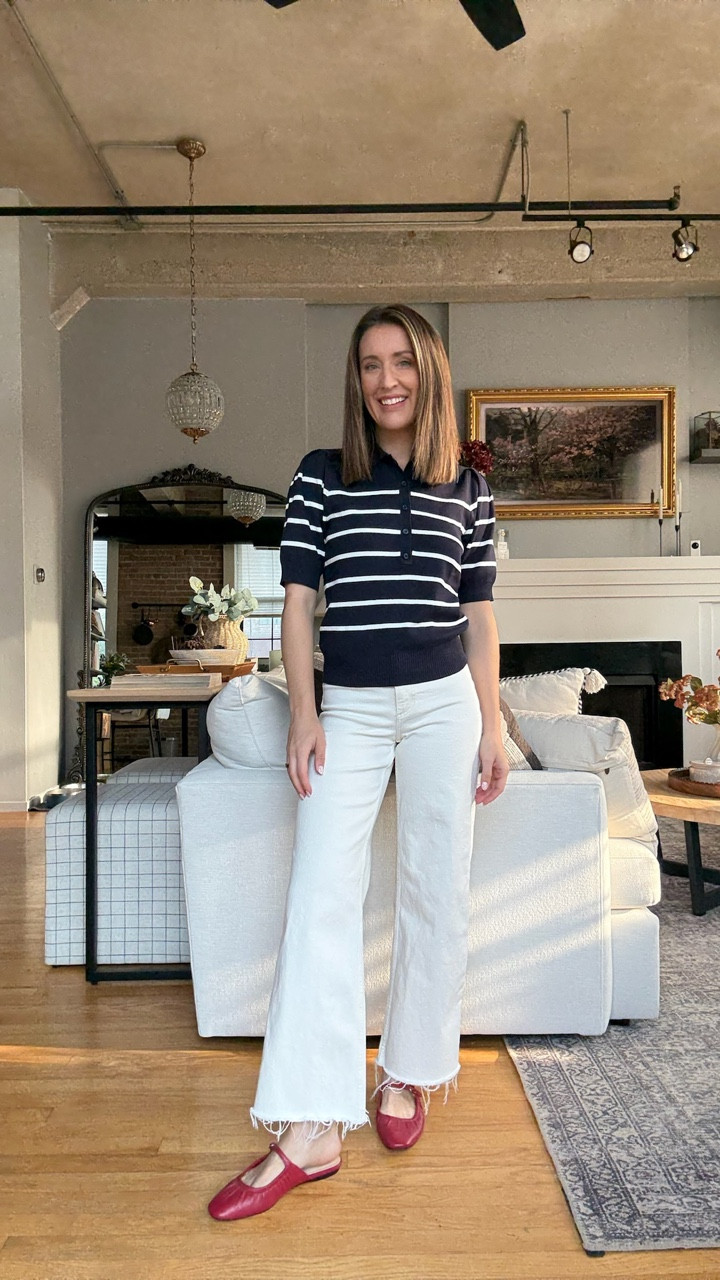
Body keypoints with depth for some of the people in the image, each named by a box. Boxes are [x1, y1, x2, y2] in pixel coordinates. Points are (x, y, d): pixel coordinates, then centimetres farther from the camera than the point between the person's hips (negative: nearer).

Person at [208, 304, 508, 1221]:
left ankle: (409, 1075, 27)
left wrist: (492, 727, 4)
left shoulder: (469, 488, 7)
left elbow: (479, 616, 8)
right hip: (347, 706, -1)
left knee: (436, 893, 7)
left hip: (443, 703, 2)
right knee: (320, 895, -7)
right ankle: (309, 1133, 1)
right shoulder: (320, 476, 3)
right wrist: (303, 714, -7)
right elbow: (298, 602, 1)